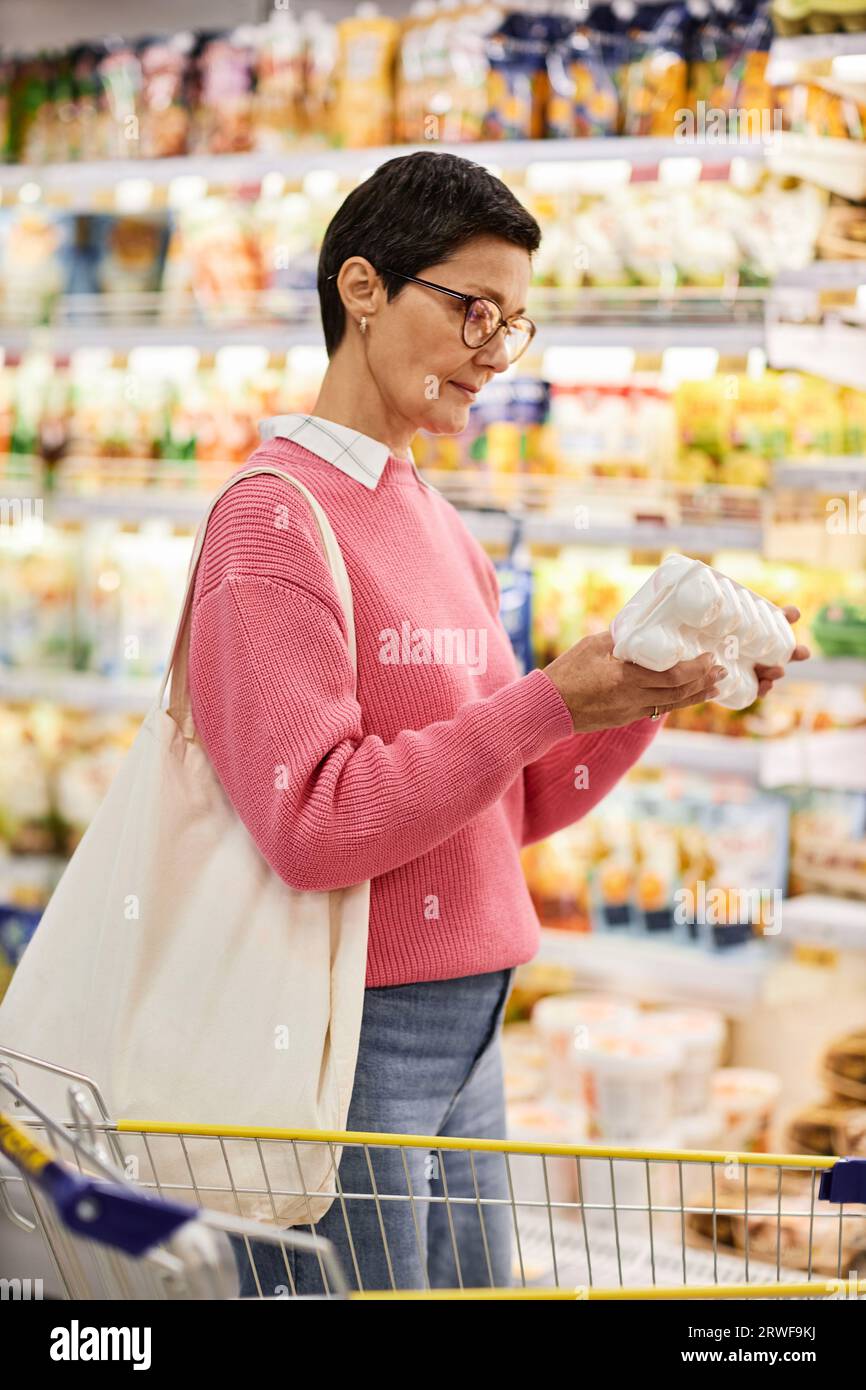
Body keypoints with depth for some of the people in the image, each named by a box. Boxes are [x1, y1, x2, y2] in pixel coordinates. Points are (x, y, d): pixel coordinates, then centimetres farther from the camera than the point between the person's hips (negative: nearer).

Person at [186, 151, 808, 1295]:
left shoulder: (443, 529, 13)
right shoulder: (277, 516, -12)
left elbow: (514, 806, 13)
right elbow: (314, 826, -21)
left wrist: (644, 698, -2)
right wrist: (552, 701, -22)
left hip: (466, 1029, 8)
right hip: (345, 1035, -8)